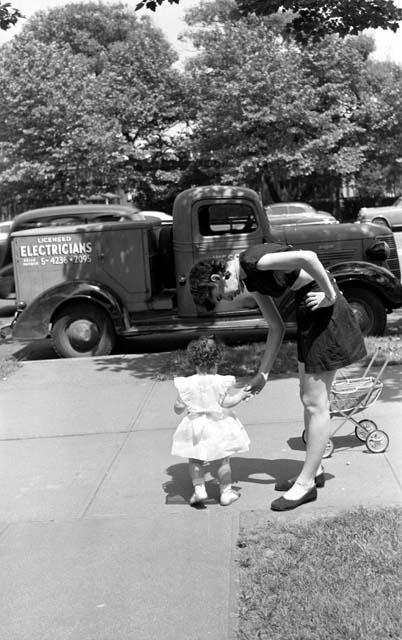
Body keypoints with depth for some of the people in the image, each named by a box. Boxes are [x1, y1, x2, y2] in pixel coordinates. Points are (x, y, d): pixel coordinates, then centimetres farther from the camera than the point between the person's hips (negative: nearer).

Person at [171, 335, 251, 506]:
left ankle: (199, 488, 4)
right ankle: (226, 492, 18)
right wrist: (241, 394, -2)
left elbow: (179, 408, -4)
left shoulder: (186, 384, -7)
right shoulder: (221, 382, -13)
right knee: (222, 461, 12)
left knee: (195, 461, 15)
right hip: (218, 426, -1)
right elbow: (226, 402, -16)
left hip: (195, 427, 1)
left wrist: (178, 404, 18)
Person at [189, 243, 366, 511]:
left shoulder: (252, 260, -17)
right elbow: (277, 328, 13)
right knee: (309, 398, 17)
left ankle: (306, 484, 7)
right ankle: (315, 470, 30)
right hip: (308, 315, 10)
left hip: (326, 311, -10)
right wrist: (263, 373, 11)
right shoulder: (251, 280, 10)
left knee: (315, 403, -3)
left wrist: (329, 295, -19)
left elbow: (307, 257, -31)